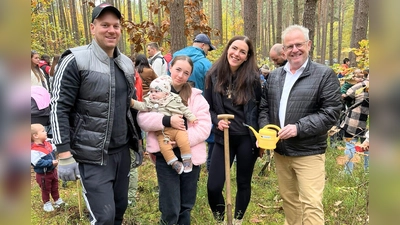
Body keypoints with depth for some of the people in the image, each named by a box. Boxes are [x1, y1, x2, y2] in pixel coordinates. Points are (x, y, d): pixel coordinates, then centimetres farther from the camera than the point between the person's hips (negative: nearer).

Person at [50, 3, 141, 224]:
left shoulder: (126, 63, 9)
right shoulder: (75, 61, -11)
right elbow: (59, 109, -13)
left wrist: (136, 144, 18)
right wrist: (64, 155, -16)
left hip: (122, 151, 7)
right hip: (93, 155, -6)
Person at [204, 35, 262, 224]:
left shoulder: (253, 77, -4)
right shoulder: (214, 75, -1)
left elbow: (261, 108, 2)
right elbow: (207, 106, 5)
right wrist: (217, 121, -13)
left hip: (247, 138, -1)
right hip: (223, 137, 1)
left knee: (243, 183, 14)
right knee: (213, 187, -3)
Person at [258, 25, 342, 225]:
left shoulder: (325, 74, -6)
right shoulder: (274, 75, 10)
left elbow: (331, 111, -12)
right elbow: (264, 107, 13)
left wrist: (299, 128, -21)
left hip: (308, 152, -5)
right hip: (280, 150, 5)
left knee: (311, 204, -3)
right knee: (288, 198, 18)